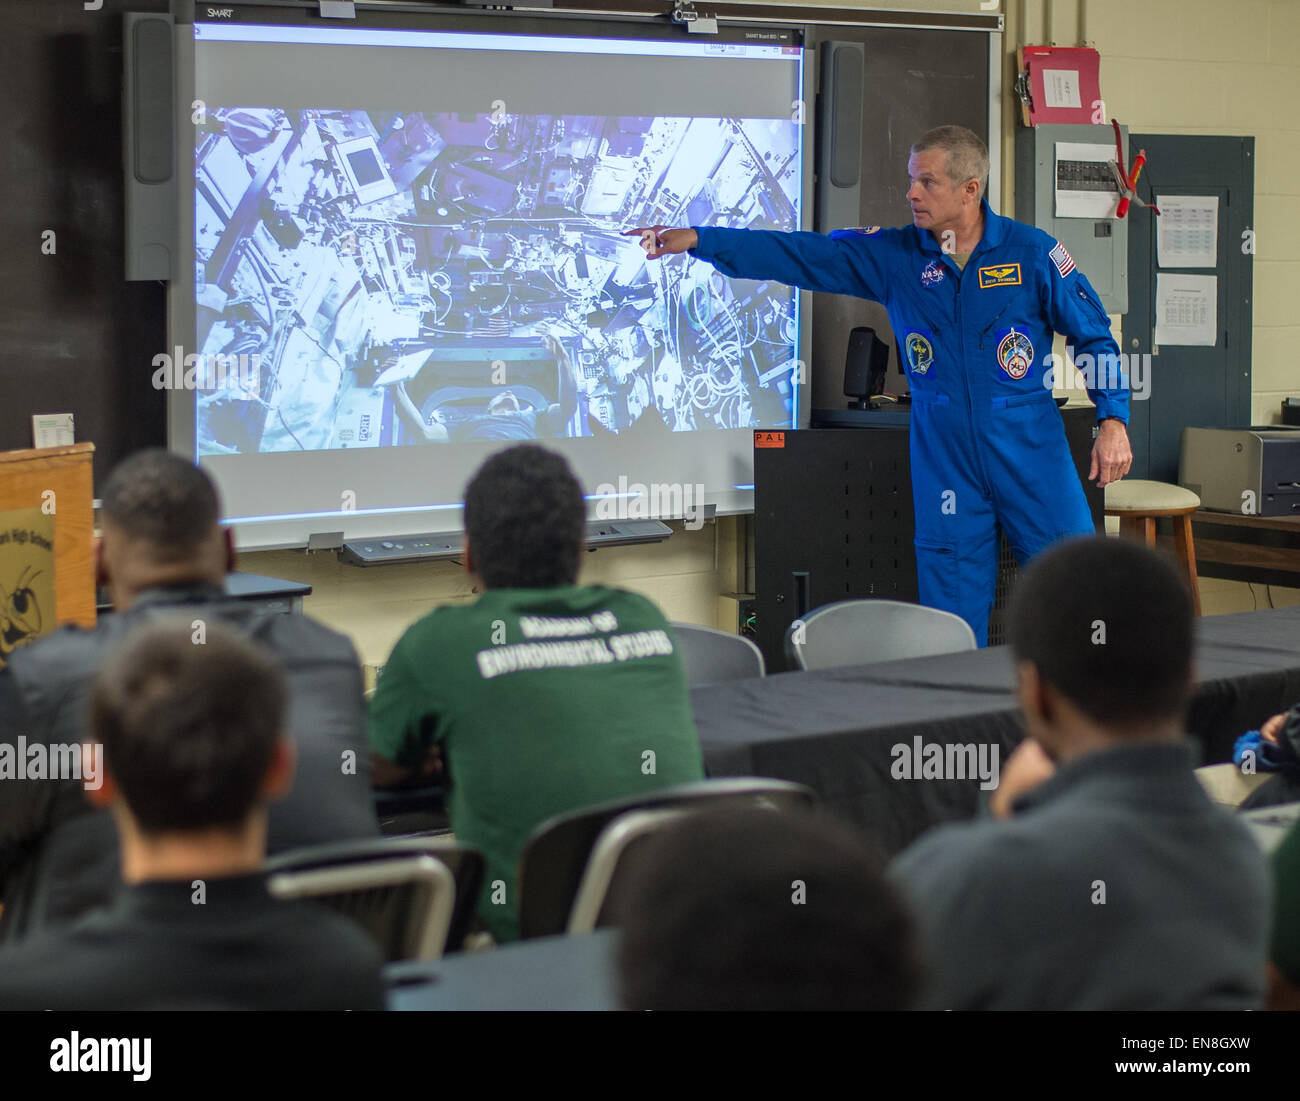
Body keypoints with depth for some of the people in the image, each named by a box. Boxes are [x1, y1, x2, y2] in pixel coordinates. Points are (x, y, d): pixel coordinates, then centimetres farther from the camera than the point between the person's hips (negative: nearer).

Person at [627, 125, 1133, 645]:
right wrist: (696, 240, -6)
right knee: (954, 614, 3)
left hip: (1030, 451, -2)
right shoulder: (892, 255, 2)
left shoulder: (1032, 252, -2)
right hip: (945, 459, 2)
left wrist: (1113, 417, -2)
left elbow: (1093, 334, 6)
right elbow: (802, 255, 0)